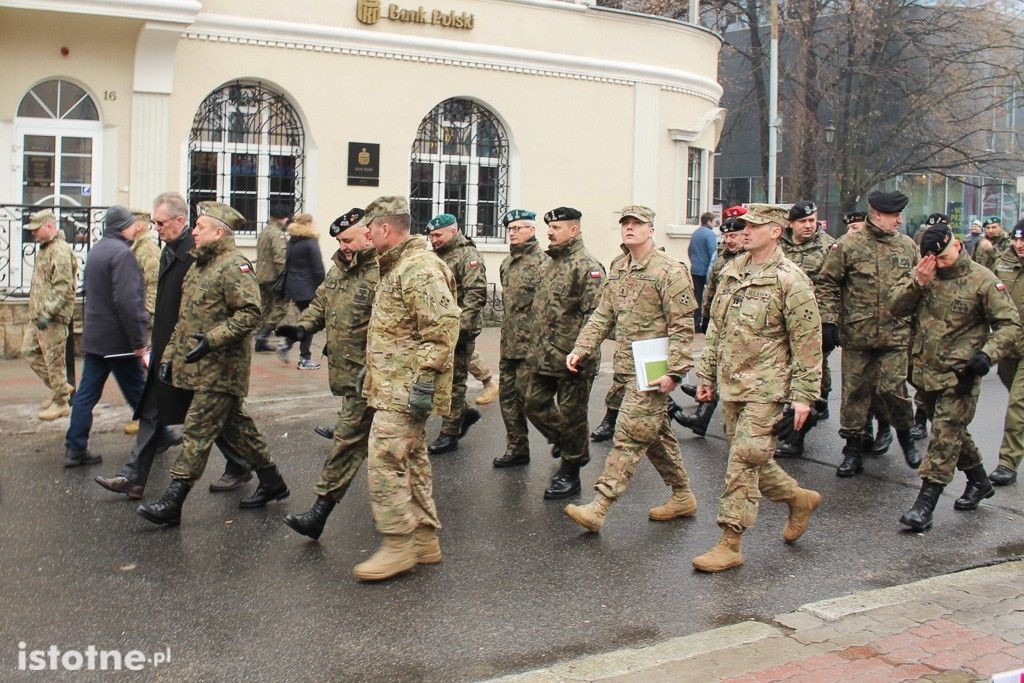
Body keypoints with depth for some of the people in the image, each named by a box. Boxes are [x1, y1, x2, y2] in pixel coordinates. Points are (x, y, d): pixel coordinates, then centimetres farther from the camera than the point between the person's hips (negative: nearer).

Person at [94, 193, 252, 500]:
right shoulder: (169, 251, 12)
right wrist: (156, 343, 19)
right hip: (167, 350, 9)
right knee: (151, 413, 9)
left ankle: (239, 467, 22)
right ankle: (134, 478, 14)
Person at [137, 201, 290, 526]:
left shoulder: (234, 265, -14)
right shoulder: (199, 265, 17)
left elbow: (251, 312, -23)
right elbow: (185, 318, 22)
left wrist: (212, 340, -27)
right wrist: (169, 355, 17)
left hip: (220, 368, -10)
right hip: (200, 365, 10)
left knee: (197, 432, -8)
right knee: (235, 426, 16)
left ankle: (171, 503, -5)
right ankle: (272, 483, 27)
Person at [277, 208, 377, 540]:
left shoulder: (382, 275, -18)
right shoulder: (339, 267, 12)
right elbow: (320, 302, 23)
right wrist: (303, 327, 4)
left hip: (366, 377, -9)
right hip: (343, 372, 9)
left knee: (348, 440, -5)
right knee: (376, 438, 20)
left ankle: (320, 511, -3)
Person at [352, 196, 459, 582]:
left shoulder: (420, 268, -17)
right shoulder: (397, 267, 18)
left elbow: (443, 326, -24)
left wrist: (425, 379, -25)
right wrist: (373, 370, 26)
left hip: (404, 390, -11)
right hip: (397, 387, 11)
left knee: (384, 462, -10)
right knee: (411, 461, 15)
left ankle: (398, 546, -2)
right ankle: (425, 539, 24)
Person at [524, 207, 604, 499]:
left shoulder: (587, 266, -14)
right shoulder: (550, 262, 15)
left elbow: (595, 315, -20)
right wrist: (537, 345, 21)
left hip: (571, 358, -9)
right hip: (543, 356, 9)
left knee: (571, 415, 2)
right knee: (535, 406, 14)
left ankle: (569, 474, 15)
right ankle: (569, 445, 37)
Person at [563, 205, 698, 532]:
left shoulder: (670, 271, -11)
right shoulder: (618, 269, 13)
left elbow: (682, 327, -13)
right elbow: (603, 315, 14)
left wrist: (673, 372, -19)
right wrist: (580, 349, 3)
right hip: (628, 366, 8)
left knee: (629, 436, -9)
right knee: (656, 433, 16)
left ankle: (599, 508, -9)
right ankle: (682, 496, 31)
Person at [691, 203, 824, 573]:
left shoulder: (790, 280, -11)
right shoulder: (731, 271, 10)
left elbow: (807, 344, -10)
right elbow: (715, 328, 18)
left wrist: (803, 396, -12)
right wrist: (706, 374, 17)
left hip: (766, 389, -7)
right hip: (731, 385, 7)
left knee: (744, 460, -7)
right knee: (753, 459, 15)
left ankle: (730, 544, 2)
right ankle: (800, 498, 39)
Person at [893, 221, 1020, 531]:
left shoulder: (982, 280, -9)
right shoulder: (922, 273, 4)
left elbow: (1010, 324, -8)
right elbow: (897, 307, 0)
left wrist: (987, 354, -23)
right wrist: (918, 282, -16)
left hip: (959, 374, -6)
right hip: (926, 370, 6)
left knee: (945, 435, -8)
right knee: (951, 432, 19)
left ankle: (925, 504, -8)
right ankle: (979, 481, 39)